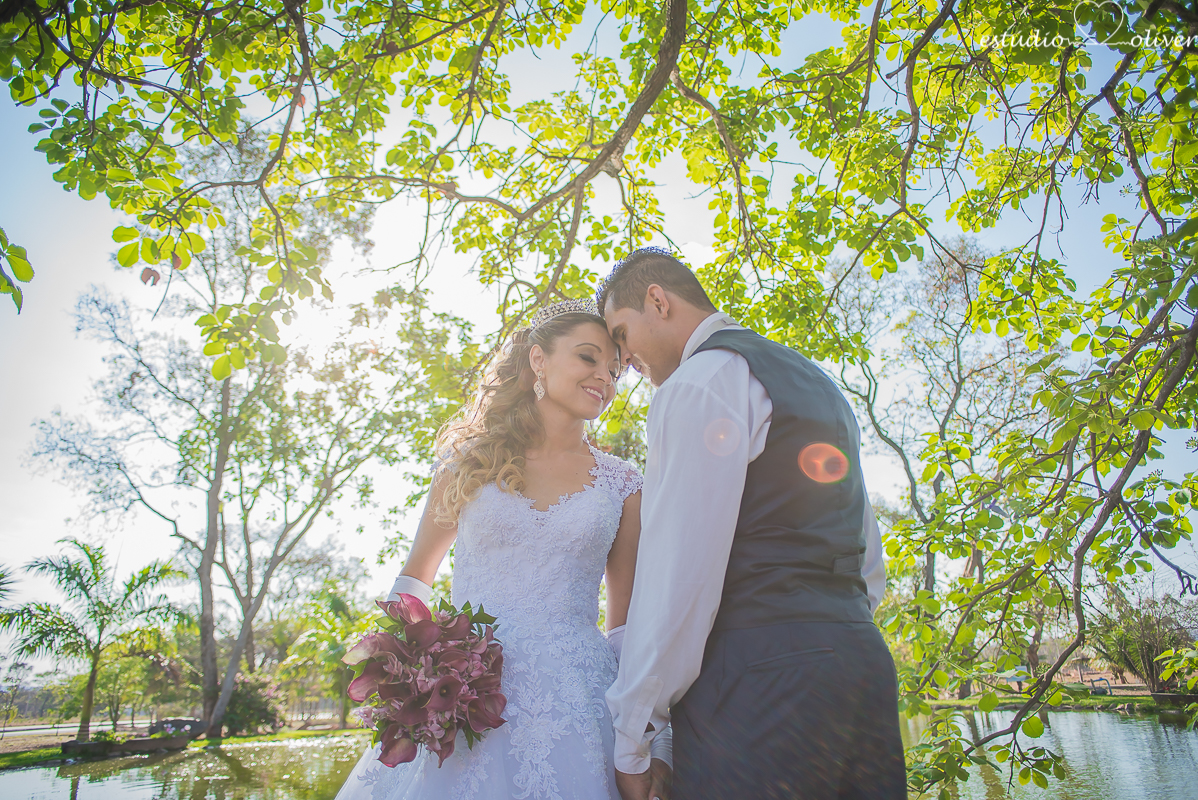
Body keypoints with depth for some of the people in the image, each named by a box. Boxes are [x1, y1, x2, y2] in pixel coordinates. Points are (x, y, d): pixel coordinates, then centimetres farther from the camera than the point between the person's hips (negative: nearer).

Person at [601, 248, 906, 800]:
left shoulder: (698, 382, -9)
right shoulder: (814, 381, 20)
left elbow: (679, 573, -16)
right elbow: (869, 566, 22)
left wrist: (630, 740, -10)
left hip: (754, 679, -9)